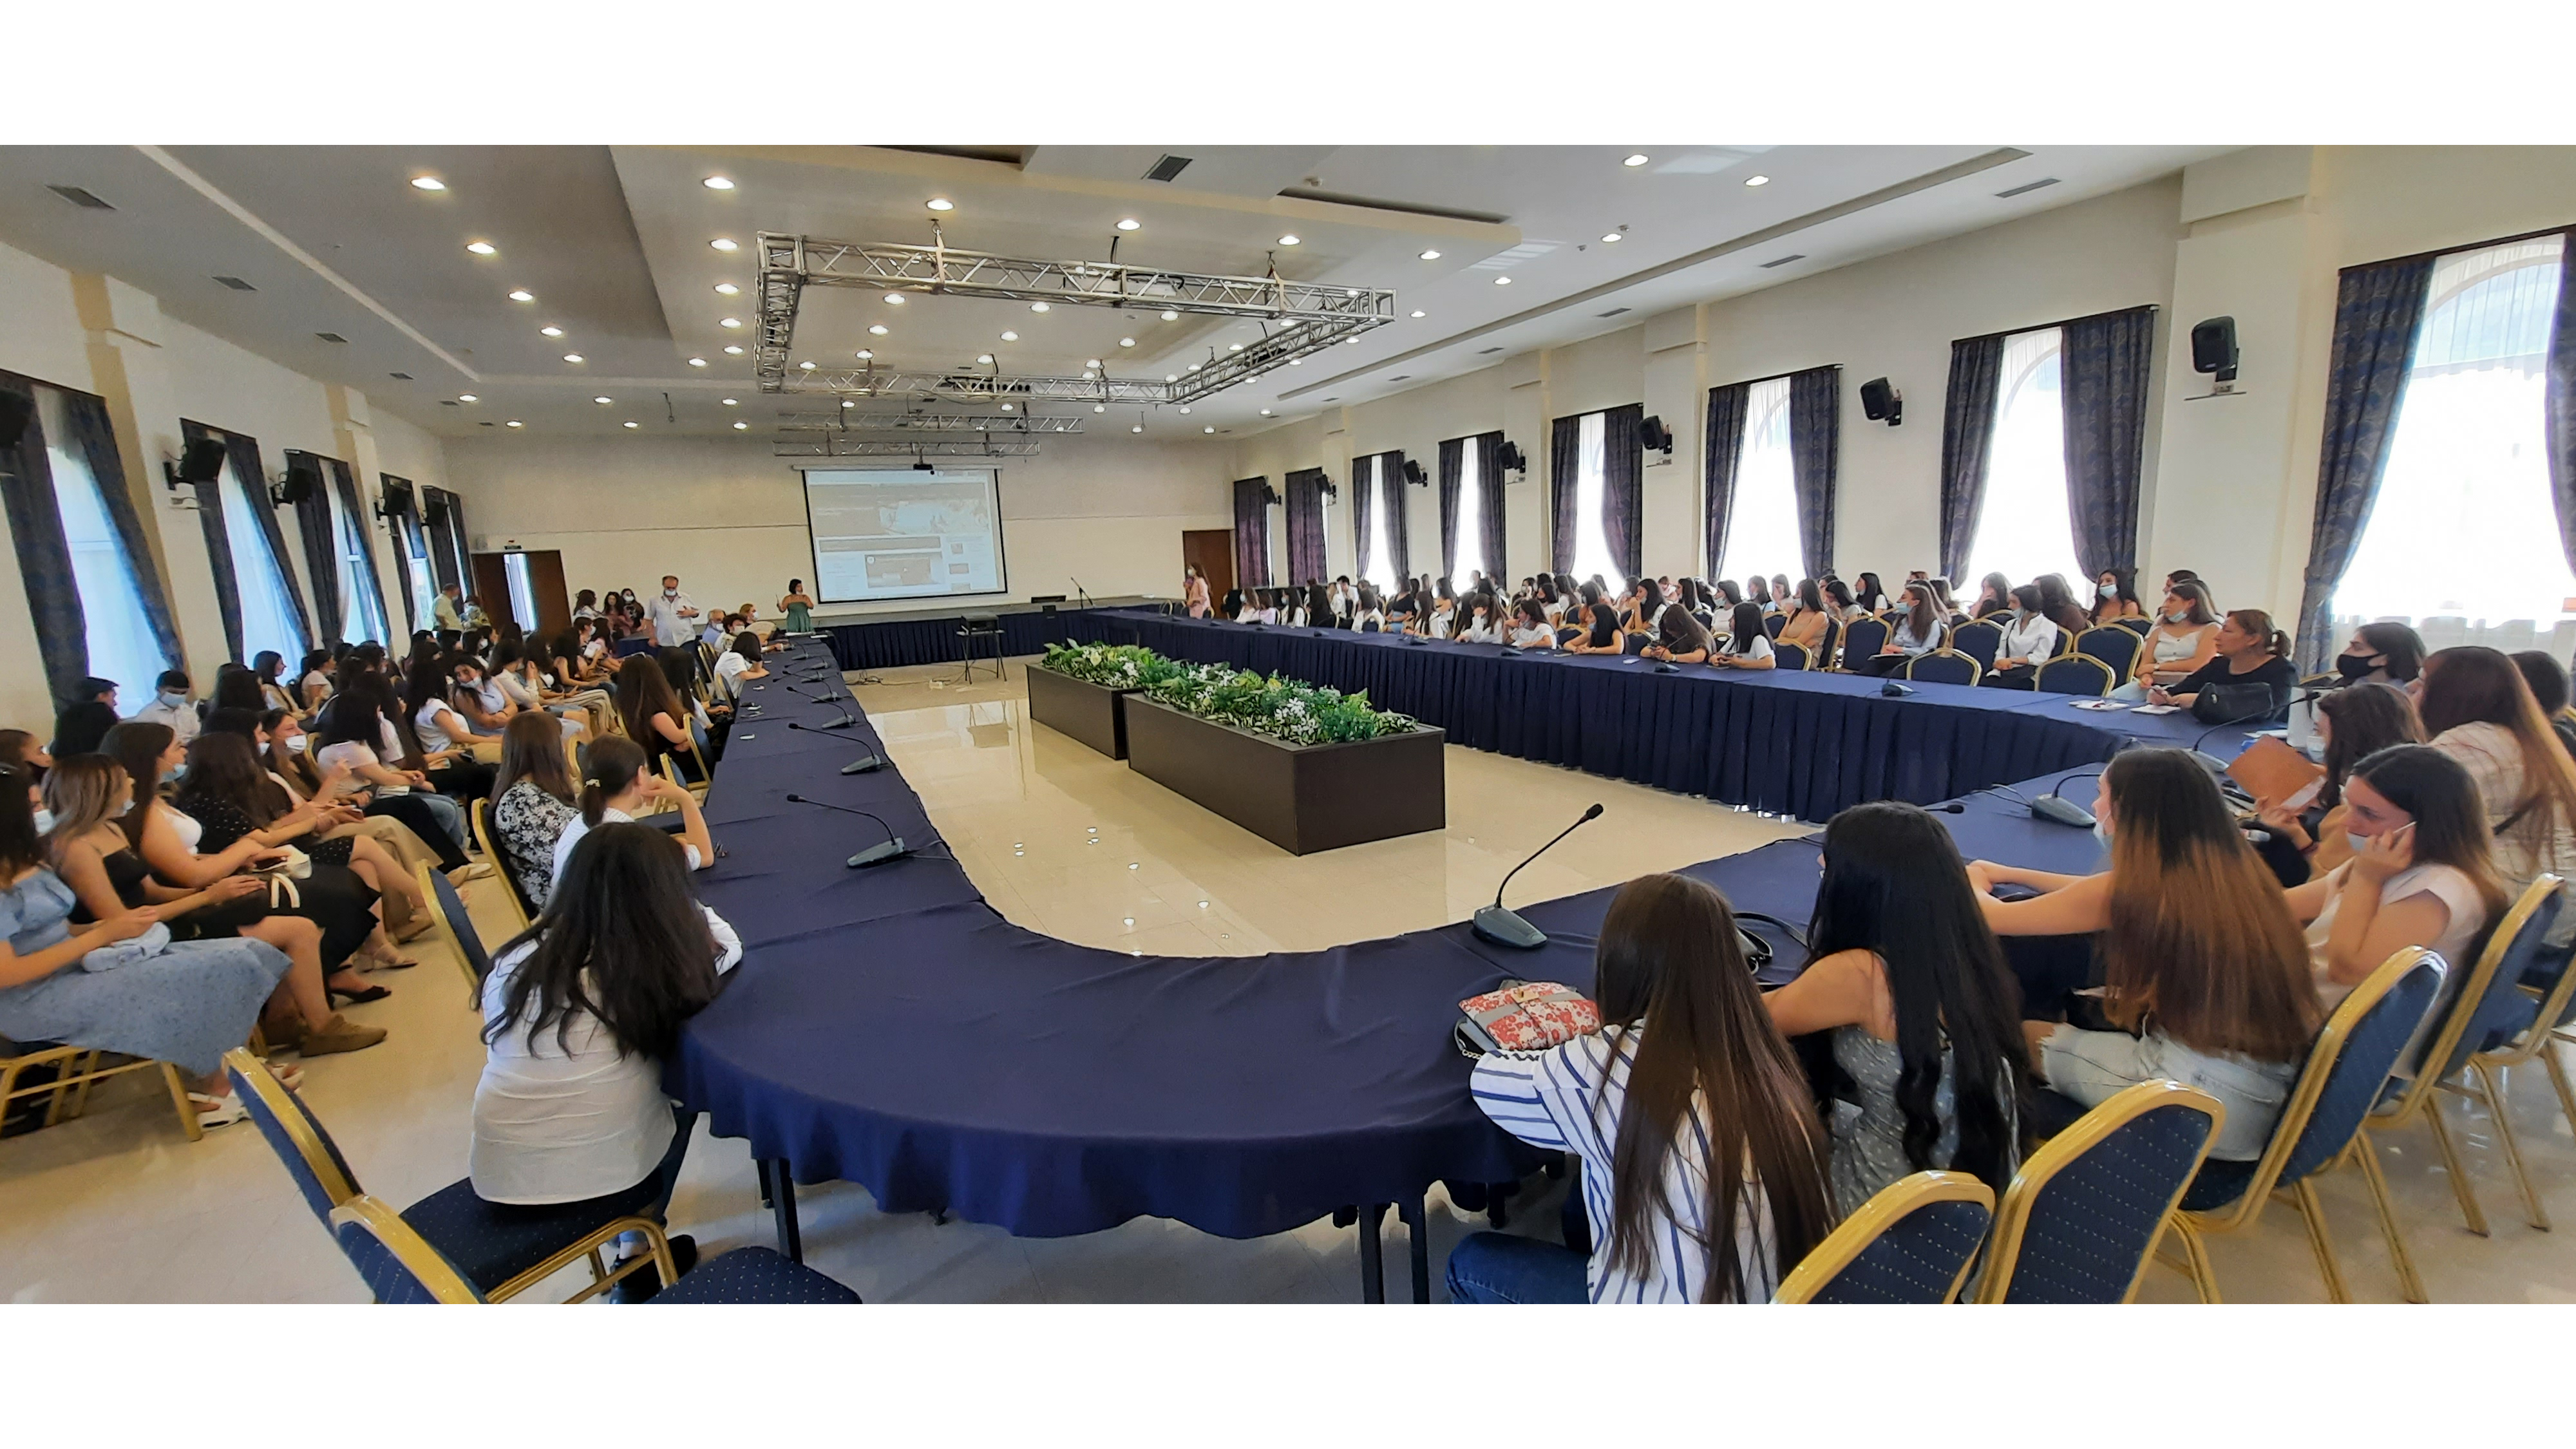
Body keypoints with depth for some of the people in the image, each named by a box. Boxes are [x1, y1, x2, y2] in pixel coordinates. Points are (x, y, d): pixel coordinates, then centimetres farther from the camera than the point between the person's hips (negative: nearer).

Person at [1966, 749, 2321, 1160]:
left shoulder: (2135, 888, -17)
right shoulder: (2231, 870, 3)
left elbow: (1990, 917, -6)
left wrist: (1974, 881, 16)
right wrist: (2009, 873, 25)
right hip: (2273, 1095, 7)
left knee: (2024, 1037, 12)